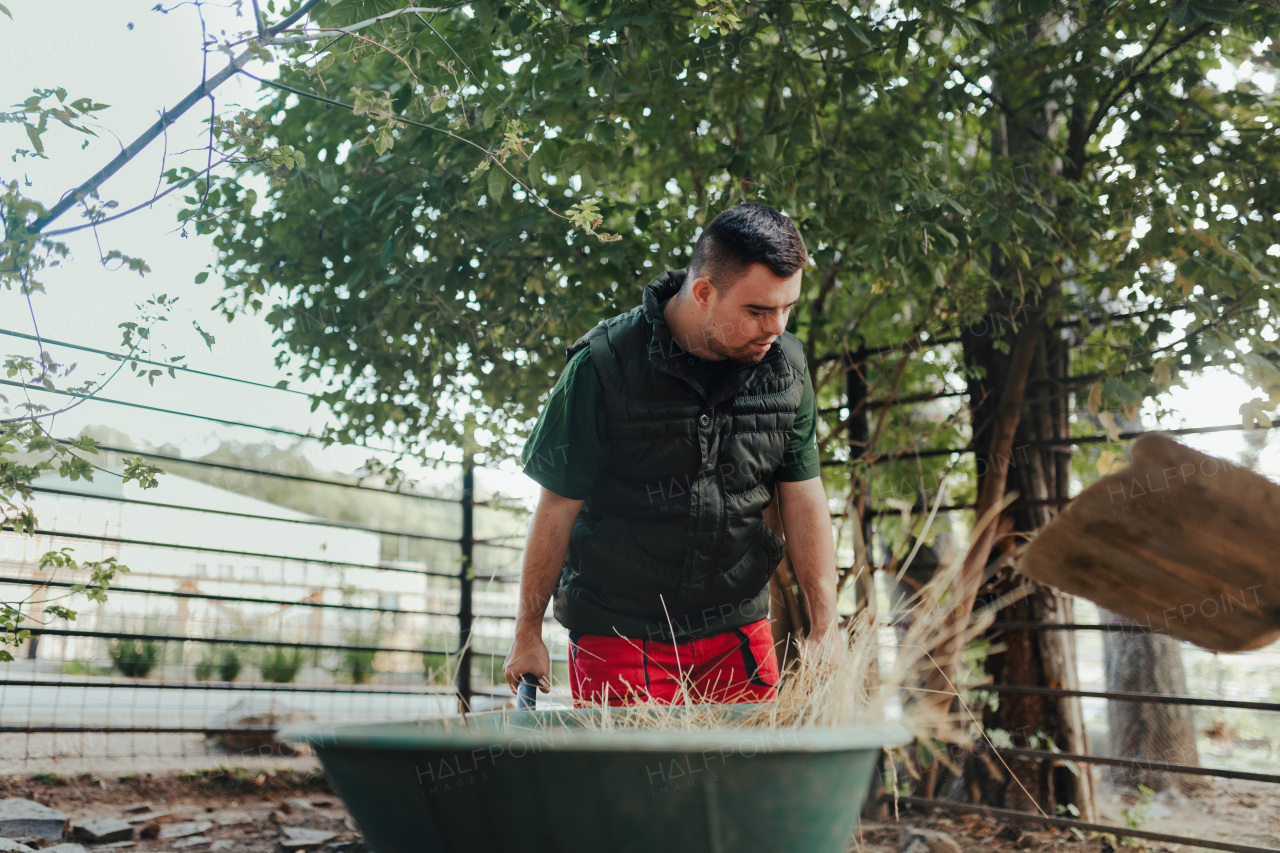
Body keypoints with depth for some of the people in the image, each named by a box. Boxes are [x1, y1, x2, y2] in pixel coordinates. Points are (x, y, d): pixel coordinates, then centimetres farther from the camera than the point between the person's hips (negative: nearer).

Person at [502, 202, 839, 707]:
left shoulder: (785, 365, -2)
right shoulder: (603, 367, -16)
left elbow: (803, 497, 3)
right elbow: (558, 508, -9)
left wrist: (825, 627, -2)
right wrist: (528, 635, -1)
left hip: (738, 629, 4)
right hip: (619, 633, -3)